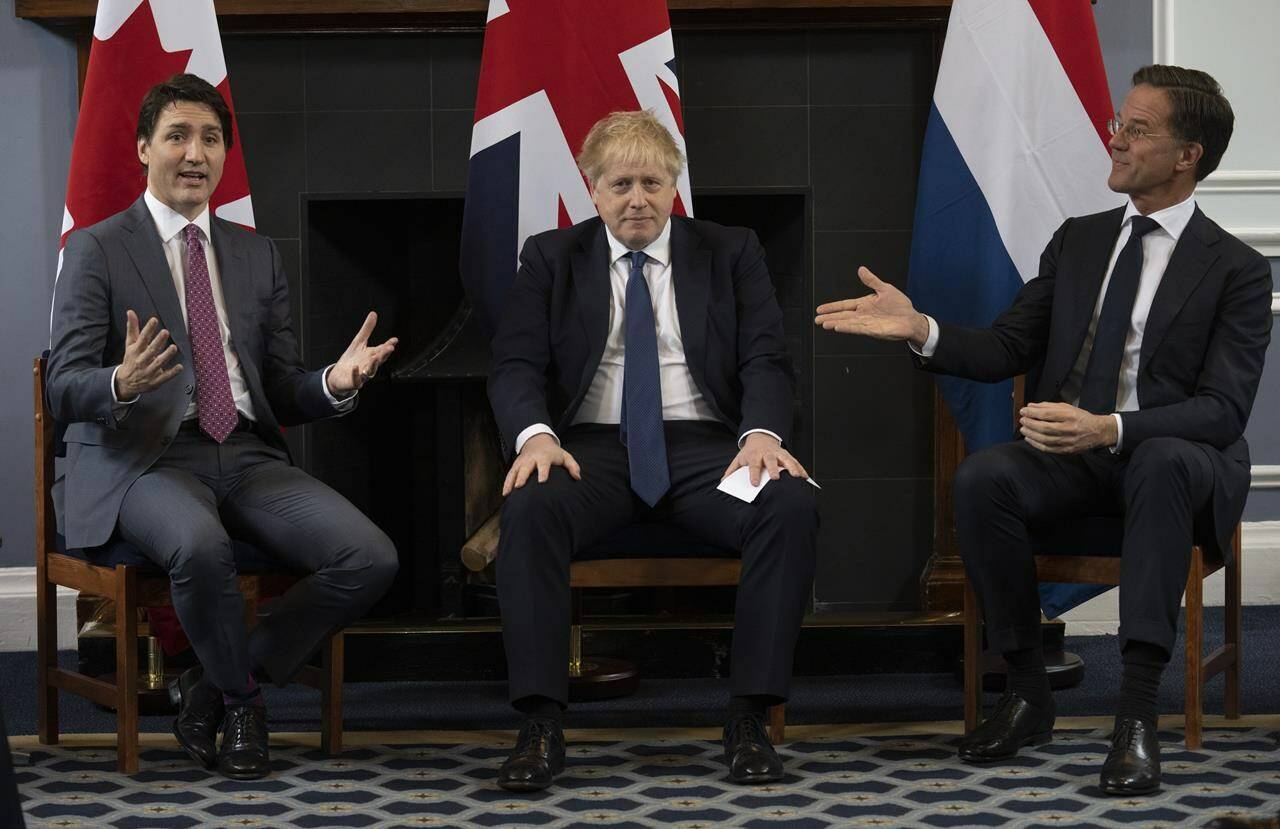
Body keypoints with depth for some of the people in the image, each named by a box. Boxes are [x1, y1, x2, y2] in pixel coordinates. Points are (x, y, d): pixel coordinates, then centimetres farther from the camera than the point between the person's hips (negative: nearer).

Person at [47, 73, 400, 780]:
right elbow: (65, 389, -6)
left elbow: (282, 394, 17)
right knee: (200, 545, -39)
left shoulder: (256, 256, 19)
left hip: (247, 456, 5)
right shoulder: (96, 250, 4)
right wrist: (123, 384, -29)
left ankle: (214, 686, -1)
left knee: (371, 559, -20)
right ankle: (239, 700, -8)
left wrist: (334, 383, -7)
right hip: (145, 457, -5)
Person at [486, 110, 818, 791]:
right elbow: (515, 365, 4)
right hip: (592, 447, 0)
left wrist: (762, 434, -17)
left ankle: (749, 719, -25)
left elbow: (766, 359, 5)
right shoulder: (550, 258, 14)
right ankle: (540, 727, -31)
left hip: (705, 447, 1)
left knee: (792, 504, -31)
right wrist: (535, 435, -19)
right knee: (529, 507, -35)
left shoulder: (731, 254, 14)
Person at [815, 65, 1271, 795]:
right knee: (982, 479, -28)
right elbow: (1006, 351, 10)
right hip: (1071, 455, 4)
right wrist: (920, 329, -10)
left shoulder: (1236, 269, -5)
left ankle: (1138, 713, -41)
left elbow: (1223, 410, -14)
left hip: (1175, 460, -4)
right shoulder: (1078, 241, 11)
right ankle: (1028, 694, -15)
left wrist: (1109, 428, -30)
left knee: (1163, 463, -40)